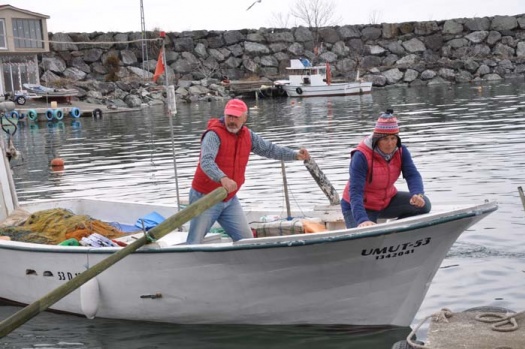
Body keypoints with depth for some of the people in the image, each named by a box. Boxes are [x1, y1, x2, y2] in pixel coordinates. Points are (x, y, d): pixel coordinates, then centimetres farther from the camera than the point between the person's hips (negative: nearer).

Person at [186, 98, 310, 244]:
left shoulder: (248, 136, 4)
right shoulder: (214, 134, -20)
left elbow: (269, 149, 14)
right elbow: (206, 161, -35)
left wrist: (295, 155, 4)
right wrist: (222, 178, -52)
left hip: (230, 199, 7)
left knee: (246, 239, 7)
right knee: (194, 243, -1)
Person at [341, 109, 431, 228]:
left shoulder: (401, 152, -10)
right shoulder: (361, 156, -29)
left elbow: (412, 175, -20)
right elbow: (355, 191, -36)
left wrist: (417, 194, -45)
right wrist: (362, 220, -52)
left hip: (387, 201, 6)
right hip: (360, 207, -6)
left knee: (423, 204, -11)